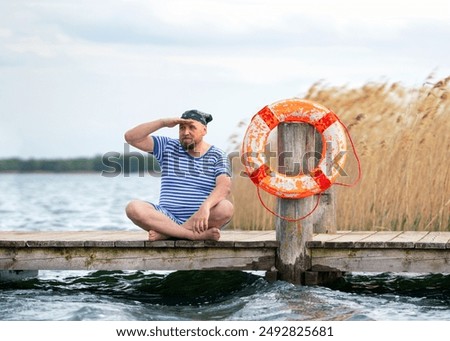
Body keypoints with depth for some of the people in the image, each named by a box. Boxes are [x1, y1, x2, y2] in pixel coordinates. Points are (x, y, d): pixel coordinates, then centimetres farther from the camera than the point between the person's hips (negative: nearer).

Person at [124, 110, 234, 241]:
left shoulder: (217, 156, 5)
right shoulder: (168, 146, 13)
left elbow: (225, 186, -14)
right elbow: (131, 137, 5)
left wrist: (205, 207, -33)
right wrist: (163, 122, -5)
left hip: (201, 219, -1)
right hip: (168, 217, 2)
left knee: (226, 208, -34)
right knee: (133, 207, -27)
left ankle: (164, 233, -26)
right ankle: (196, 235, -32)